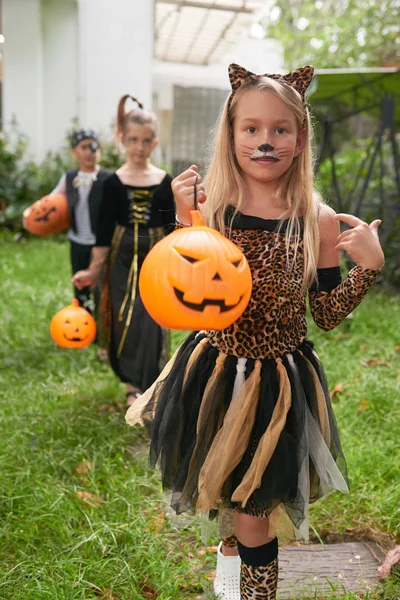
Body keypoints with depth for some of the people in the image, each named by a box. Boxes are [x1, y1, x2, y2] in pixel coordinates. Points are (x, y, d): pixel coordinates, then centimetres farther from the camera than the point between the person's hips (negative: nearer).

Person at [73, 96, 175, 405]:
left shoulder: (165, 182, -1)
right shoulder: (113, 183, -2)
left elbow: (172, 229, 4)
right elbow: (105, 231, 0)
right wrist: (94, 270, -3)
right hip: (123, 260, 1)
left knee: (151, 324, -2)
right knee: (125, 323, 7)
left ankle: (147, 389, 11)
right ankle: (133, 382, 26)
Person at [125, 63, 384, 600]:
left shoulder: (318, 221, -10)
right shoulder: (209, 206, -9)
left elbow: (327, 315, -3)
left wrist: (369, 265, -18)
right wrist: (184, 221, -20)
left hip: (279, 385, -2)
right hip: (214, 374, 2)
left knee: (253, 511, 9)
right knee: (220, 488, 24)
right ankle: (233, 543, 58)